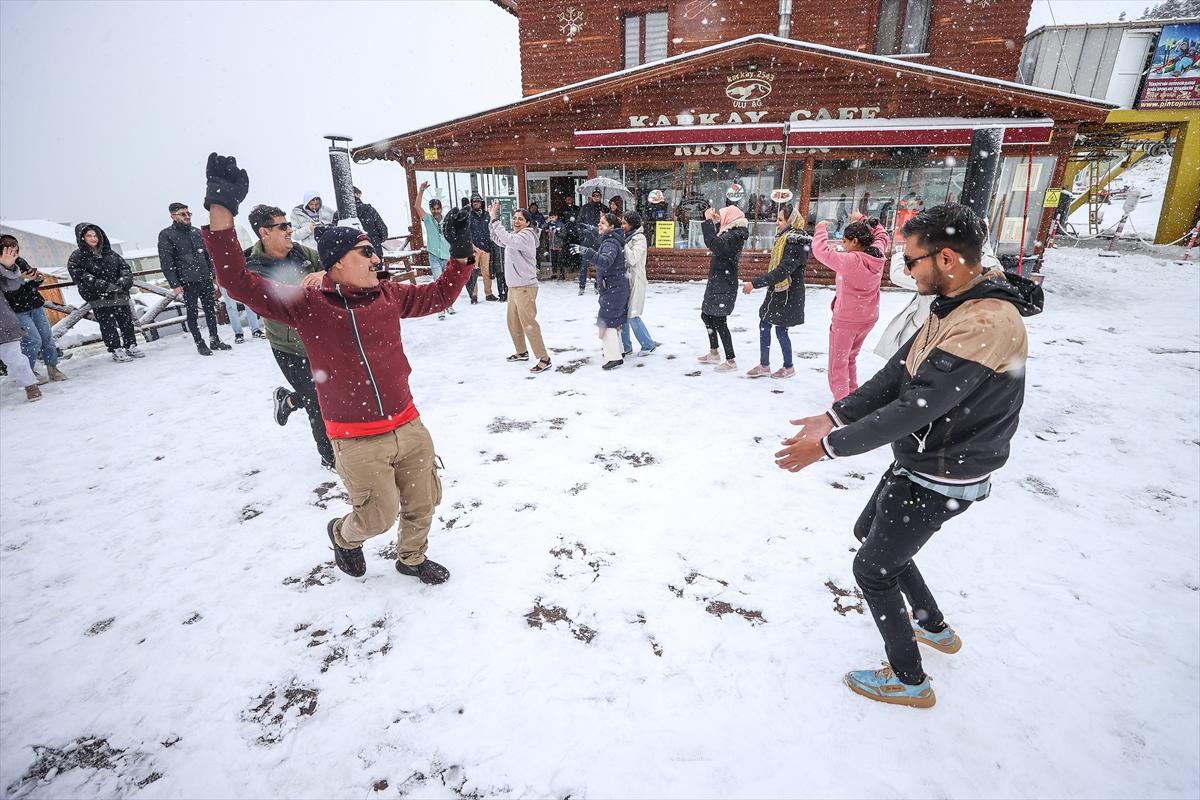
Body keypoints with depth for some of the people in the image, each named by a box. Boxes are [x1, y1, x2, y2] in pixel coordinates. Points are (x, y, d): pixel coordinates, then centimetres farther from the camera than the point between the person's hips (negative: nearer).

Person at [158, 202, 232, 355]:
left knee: (210, 309, 9)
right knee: (192, 312, 3)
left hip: (205, 278, 5)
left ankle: (215, 340, 19)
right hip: (188, 282, -5)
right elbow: (166, 263, -7)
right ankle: (200, 344, 9)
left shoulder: (196, 232, 12)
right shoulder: (166, 235, -3)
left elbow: (207, 255, 18)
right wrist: (174, 284, -12)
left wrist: (214, 274, 13)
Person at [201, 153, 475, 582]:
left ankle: (412, 557, 46)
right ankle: (343, 535, 44)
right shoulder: (308, 305, -10)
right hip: (358, 441, -5)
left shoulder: (389, 294, 3)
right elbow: (240, 283, -17)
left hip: (408, 425, 5)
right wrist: (221, 208, -23)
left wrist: (460, 253, 3)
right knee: (379, 516, 8)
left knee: (423, 502, 18)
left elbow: (439, 295, 14)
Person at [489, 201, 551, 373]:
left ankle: (544, 359, -5)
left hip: (525, 288, -10)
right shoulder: (515, 235, 14)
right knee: (513, 322, 18)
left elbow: (507, 240, -30)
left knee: (528, 323, -10)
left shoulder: (526, 235, -14)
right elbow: (498, 240, 21)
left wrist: (494, 219, -25)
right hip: (513, 287, 10)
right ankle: (521, 352, 35)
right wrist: (492, 217, 11)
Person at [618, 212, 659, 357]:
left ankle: (648, 344, 10)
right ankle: (626, 347, 16)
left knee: (632, 315, -6)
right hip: (625, 279, 8)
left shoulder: (639, 238, -10)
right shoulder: (627, 237, 14)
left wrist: (622, 243, -19)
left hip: (635, 281, -8)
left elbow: (633, 259, -21)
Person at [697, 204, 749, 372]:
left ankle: (731, 361, 2)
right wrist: (712, 222, 17)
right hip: (718, 284, 11)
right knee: (706, 315, 20)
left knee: (719, 321, -6)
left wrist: (708, 221, -26)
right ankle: (714, 353, 32)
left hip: (723, 287, -11)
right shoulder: (732, 233, 12)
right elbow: (716, 242, 28)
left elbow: (714, 244, -34)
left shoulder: (734, 235, -19)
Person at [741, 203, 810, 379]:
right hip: (777, 291, 9)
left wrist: (755, 283, -32)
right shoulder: (785, 239, 9)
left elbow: (783, 271, -30)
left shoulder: (795, 243, -20)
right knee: (764, 324, 10)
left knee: (781, 329, 0)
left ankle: (788, 367, 19)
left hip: (788, 295, -9)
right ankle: (764, 365, 19)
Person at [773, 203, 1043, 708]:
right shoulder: (951, 307, 2)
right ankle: (934, 626, 45)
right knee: (870, 533, 26)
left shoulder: (987, 325, -30)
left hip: (939, 480, -10)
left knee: (872, 569, 4)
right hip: (917, 461, 10)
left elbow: (915, 408, -33)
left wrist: (828, 446, -27)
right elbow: (896, 374, 4)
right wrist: (834, 417, -2)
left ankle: (910, 680, 27)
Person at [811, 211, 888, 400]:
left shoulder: (851, 260, -25)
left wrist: (821, 229, -8)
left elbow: (821, 251, -24)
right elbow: (883, 237, 19)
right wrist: (863, 221, 19)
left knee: (838, 364, 1)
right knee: (850, 358, 24)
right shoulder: (877, 255, -3)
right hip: (868, 318, 8)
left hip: (846, 320, -8)